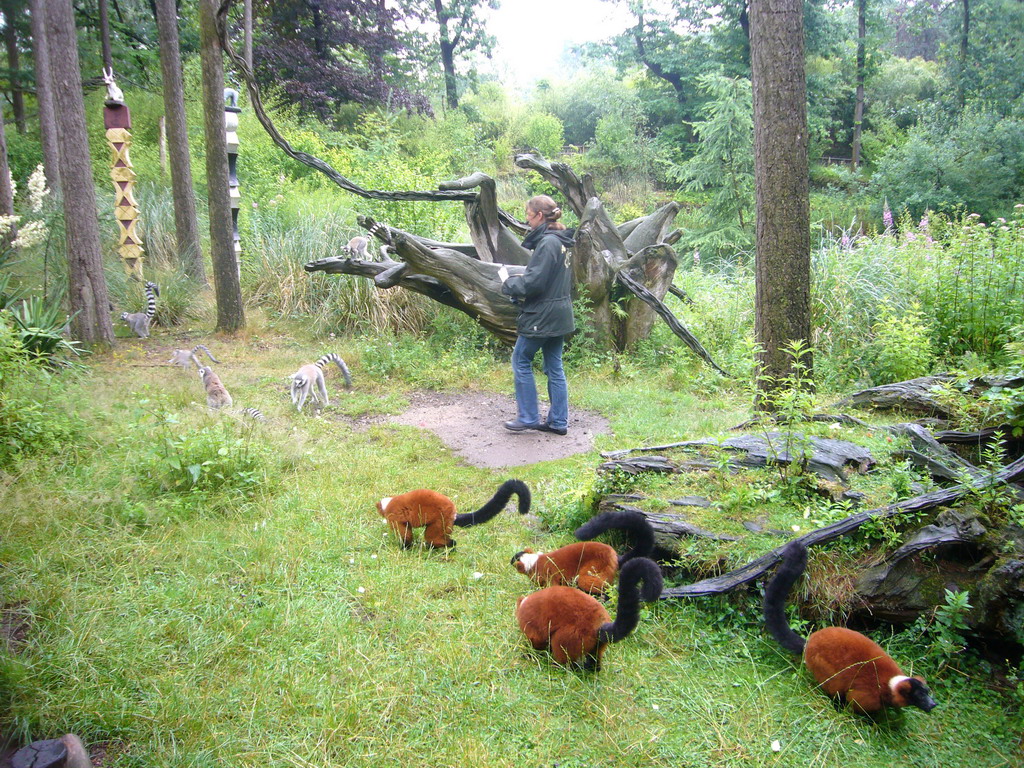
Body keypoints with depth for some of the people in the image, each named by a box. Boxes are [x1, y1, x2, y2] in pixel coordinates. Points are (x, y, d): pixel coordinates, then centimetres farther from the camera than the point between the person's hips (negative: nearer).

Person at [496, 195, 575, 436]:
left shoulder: (547, 242, -19)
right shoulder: (561, 241, 11)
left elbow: (533, 282, -22)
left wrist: (508, 282, -5)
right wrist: (517, 279, 9)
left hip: (542, 316, -9)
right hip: (559, 315, 9)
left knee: (521, 361, 5)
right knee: (554, 367, 12)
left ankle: (528, 417, 10)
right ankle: (558, 421, 18)